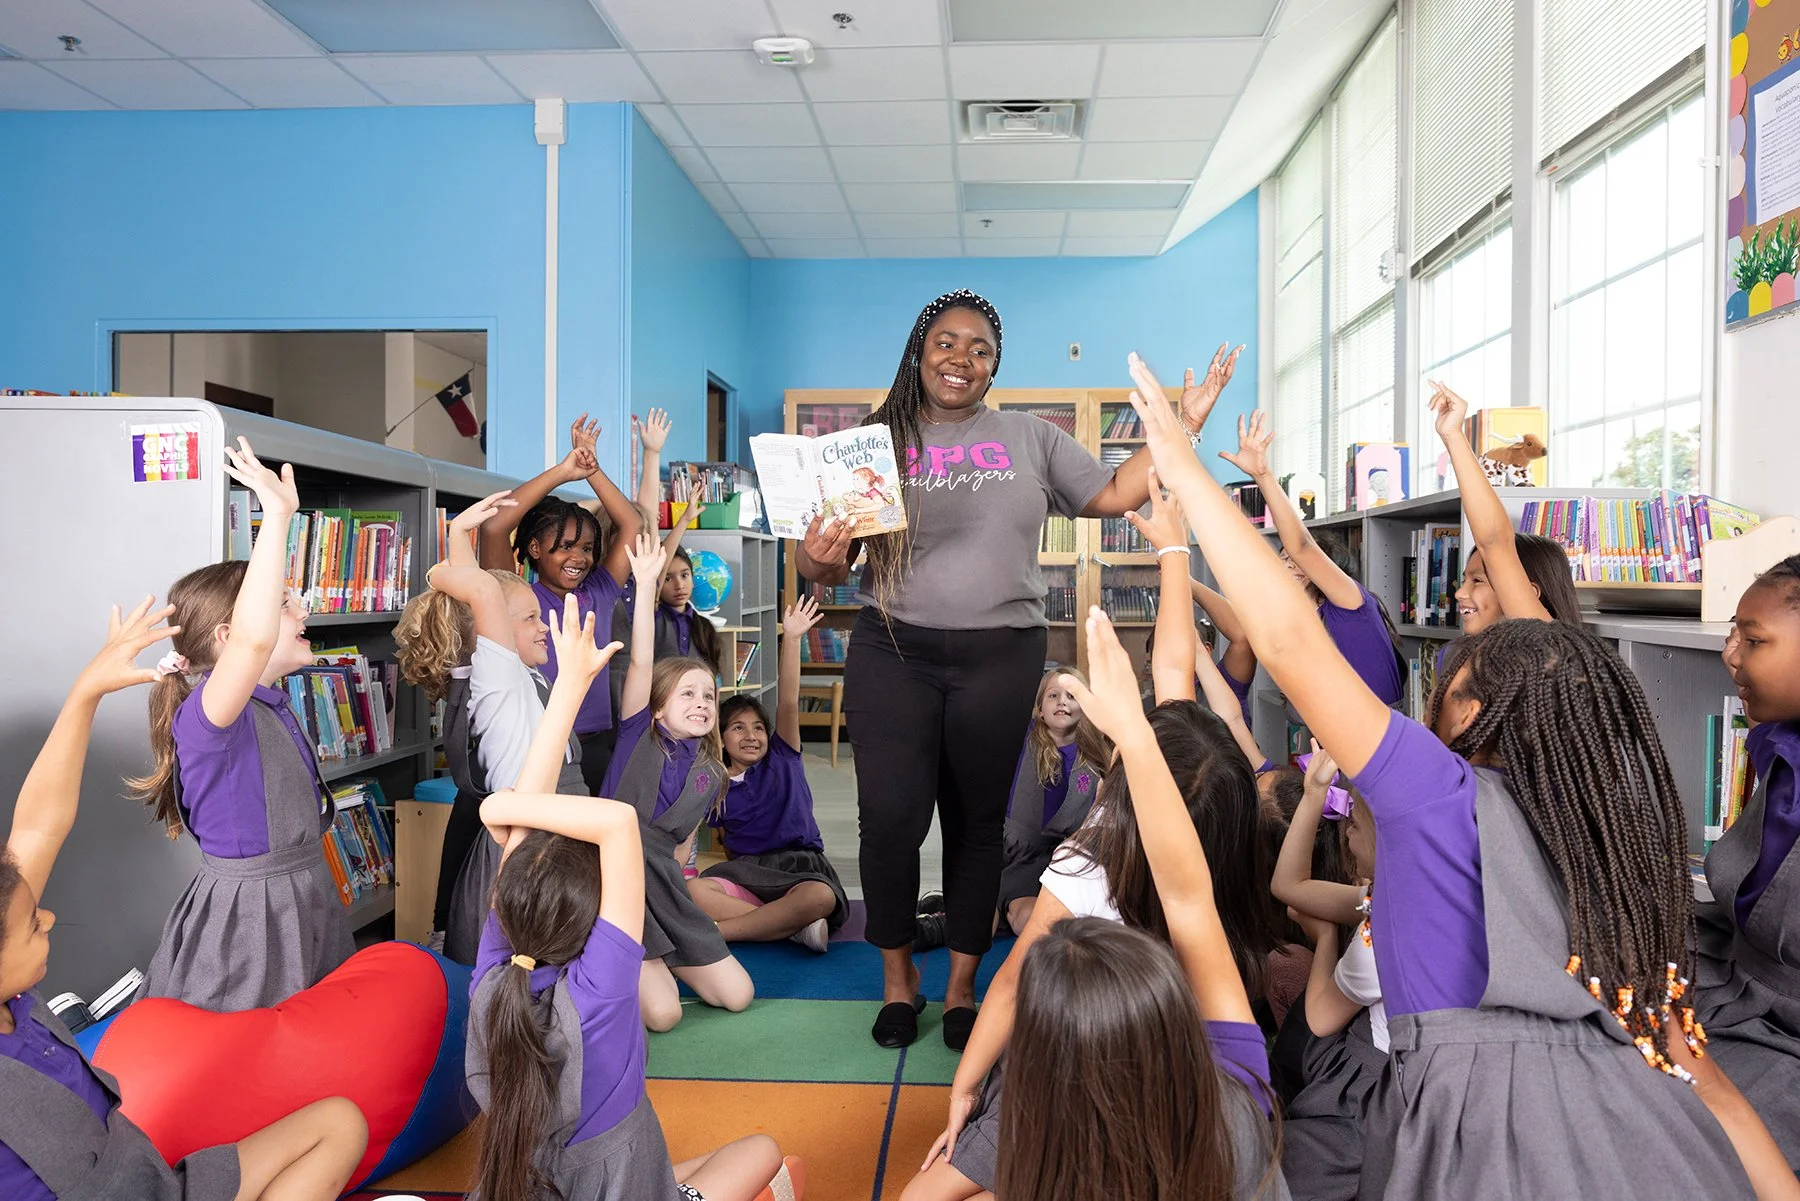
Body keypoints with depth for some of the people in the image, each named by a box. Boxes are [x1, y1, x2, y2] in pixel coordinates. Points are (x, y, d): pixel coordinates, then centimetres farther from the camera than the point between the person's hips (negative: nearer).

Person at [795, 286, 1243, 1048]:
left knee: (977, 821, 8)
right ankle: (898, 977, 18)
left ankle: (962, 987, 25)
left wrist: (1185, 420, 8)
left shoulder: (1029, 437, 12)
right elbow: (826, 567, 4)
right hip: (892, 652, -1)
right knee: (889, 817, -7)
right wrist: (819, 557, -20)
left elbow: (1115, 494, 12)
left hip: (1000, 657, 1)